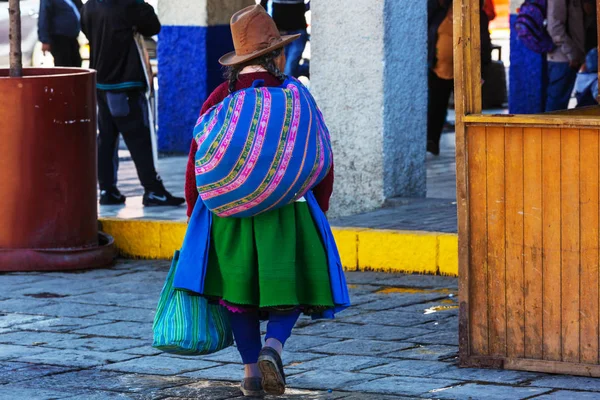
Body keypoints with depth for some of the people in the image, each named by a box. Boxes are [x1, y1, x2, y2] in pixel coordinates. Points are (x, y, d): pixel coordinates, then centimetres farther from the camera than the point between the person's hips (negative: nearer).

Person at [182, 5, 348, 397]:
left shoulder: (219, 99, -3)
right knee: (289, 287, 11)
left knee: (238, 290, 15)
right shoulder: (295, 95, -5)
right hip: (286, 212, -2)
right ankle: (273, 346, -14)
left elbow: (197, 163, -1)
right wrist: (318, 211, 13)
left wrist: (194, 216, 10)